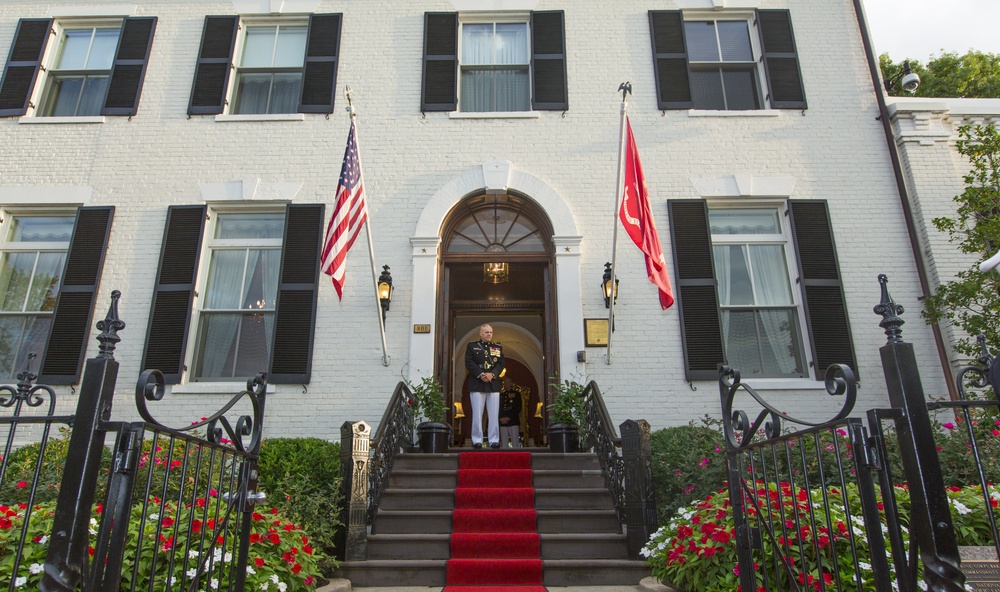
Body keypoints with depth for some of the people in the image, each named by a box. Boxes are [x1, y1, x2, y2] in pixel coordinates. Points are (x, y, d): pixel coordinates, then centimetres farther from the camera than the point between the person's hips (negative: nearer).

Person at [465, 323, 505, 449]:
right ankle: (477, 440, 5)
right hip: (477, 384, -2)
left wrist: (492, 374, -13)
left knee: (494, 415, 2)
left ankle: (494, 440, 6)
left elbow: (501, 364, 6)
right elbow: (469, 363, -3)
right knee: (477, 414, -1)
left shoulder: (498, 348, 16)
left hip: (493, 384, 2)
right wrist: (480, 375, -15)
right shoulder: (471, 346, 9)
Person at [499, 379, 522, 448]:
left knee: (515, 444, -8)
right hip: (502, 423, 3)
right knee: (503, 445, 0)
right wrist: (501, 418, -3)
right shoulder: (500, 395, 18)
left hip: (513, 422, -3)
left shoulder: (516, 393, 9)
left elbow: (518, 408, 0)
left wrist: (509, 418, -9)